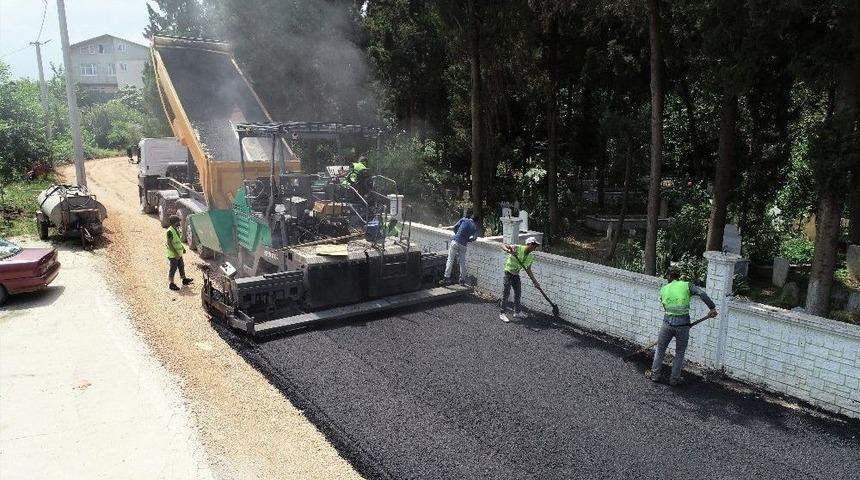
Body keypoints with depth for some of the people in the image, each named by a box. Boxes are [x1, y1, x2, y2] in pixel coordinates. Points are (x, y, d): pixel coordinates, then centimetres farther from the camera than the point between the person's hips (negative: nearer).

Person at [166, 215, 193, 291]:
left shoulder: (176, 229, 7)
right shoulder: (170, 231, -23)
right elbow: (169, 243, -25)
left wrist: (182, 247, 20)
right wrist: (175, 253, -27)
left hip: (178, 253, 9)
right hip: (173, 254, -9)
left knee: (181, 266, 20)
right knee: (173, 268, 0)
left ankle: (184, 279, 34)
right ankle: (171, 284, 11)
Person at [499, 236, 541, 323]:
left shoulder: (530, 257, 0)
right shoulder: (517, 248, -20)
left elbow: (528, 270, 8)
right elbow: (503, 246, -23)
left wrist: (534, 281, 4)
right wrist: (508, 250, -46)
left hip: (516, 274, 7)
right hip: (508, 272, -7)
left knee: (518, 293, 14)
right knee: (506, 293, -6)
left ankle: (517, 312, 30)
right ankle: (503, 313, 1)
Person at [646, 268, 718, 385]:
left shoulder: (663, 290, 7)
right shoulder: (687, 285, 1)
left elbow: (666, 307, 10)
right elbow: (702, 293, -15)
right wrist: (712, 308, -14)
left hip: (668, 323, 1)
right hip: (683, 325, -1)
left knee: (660, 349, 19)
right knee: (680, 353, 16)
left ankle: (655, 374, 28)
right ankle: (675, 378, 24)